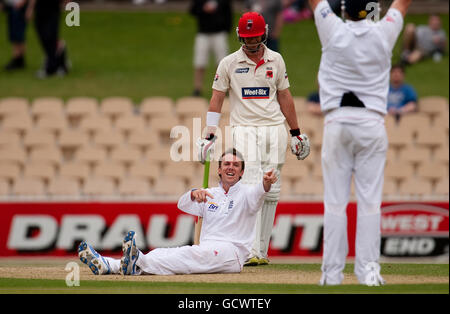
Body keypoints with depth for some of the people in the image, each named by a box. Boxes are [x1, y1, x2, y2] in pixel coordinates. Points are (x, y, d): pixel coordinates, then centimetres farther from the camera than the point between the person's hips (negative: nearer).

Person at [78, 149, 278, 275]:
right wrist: (194, 194, -21)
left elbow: (257, 196, -21)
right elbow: (183, 205, 5)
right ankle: (106, 265, -37)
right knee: (163, 253, -18)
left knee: (190, 254, -35)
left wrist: (266, 184, -46)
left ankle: (138, 265, -58)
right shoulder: (209, 195, 23)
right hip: (205, 250, 6)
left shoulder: (245, 194, 5)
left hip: (231, 252, -6)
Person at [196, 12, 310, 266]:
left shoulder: (276, 60, 9)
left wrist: (296, 132, 14)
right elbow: (217, 99, 3)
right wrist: (210, 136, -5)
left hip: (274, 129, 3)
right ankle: (251, 252, -21)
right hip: (244, 129, -3)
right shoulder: (229, 63, 2)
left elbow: (284, 96, 15)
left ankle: (262, 252, 8)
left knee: (271, 193, 2)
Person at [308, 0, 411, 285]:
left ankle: (332, 272, -1)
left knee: (335, 200, 0)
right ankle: (368, 270, -3)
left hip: (337, 123, -1)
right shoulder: (384, 33, -1)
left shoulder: (334, 31, -4)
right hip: (373, 124, 1)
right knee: (369, 200, 1)